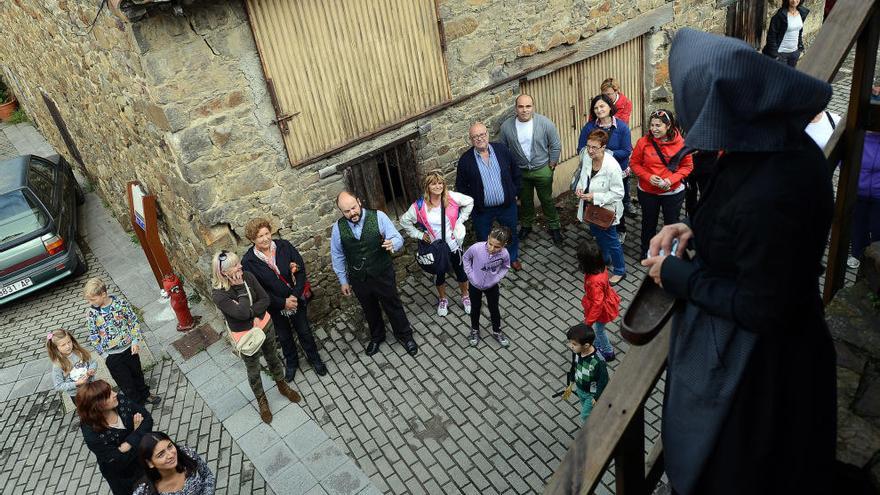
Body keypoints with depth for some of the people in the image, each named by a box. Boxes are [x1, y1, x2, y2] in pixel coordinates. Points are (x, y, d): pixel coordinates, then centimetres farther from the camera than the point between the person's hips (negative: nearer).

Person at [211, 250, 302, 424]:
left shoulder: (247, 276, -15)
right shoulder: (218, 295, -28)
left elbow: (265, 300, -12)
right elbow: (243, 314, -35)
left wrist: (250, 311, -26)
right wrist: (241, 288, -31)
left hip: (265, 325, 4)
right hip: (246, 337, -4)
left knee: (273, 358, 27)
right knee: (253, 372, 19)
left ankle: (282, 386, 54)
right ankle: (261, 400, 46)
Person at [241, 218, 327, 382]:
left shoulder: (284, 246, -16)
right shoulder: (248, 261, -19)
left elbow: (301, 269, -12)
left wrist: (296, 296, -21)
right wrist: (283, 303, -20)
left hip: (297, 300, 1)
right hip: (275, 307, 0)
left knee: (305, 331, 19)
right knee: (284, 337, 22)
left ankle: (314, 359, 44)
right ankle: (291, 363, 49)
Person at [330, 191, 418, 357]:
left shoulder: (378, 217, -19)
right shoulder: (338, 227, -12)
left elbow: (398, 238, -13)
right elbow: (337, 256, 1)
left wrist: (392, 244, -37)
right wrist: (343, 281, 6)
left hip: (383, 275, -2)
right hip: (358, 279, 2)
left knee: (393, 306, 17)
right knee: (370, 310, 24)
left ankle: (405, 335, 43)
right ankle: (376, 336, 52)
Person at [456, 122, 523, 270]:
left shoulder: (502, 149, -8)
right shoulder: (465, 160, -14)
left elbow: (516, 173, 4)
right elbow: (461, 186, -4)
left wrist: (514, 192, 4)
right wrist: (470, 205, -5)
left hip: (507, 205, 2)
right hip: (482, 210, -2)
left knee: (511, 234, 22)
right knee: (483, 238, 17)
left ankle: (513, 257, 50)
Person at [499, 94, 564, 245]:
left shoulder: (545, 123, -17)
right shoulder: (506, 126, -12)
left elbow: (556, 145, -6)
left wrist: (552, 164, -4)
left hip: (542, 170, -2)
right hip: (519, 172, 2)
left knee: (547, 200, 13)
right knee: (525, 201, 20)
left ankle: (554, 227, 31)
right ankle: (526, 226, 42)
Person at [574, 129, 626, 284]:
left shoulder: (612, 166, -30)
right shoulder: (586, 158, -11)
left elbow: (618, 193, -24)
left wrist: (595, 197, -29)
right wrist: (579, 187, -10)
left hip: (606, 210, -7)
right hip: (590, 207, 7)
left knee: (611, 240, 11)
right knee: (597, 235, 29)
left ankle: (620, 270, 32)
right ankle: (604, 258, 55)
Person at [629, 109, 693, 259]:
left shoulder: (680, 143, -13)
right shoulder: (643, 142, -13)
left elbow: (687, 166, -6)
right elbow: (634, 163, -5)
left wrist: (671, 180, -21)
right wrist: (648, 177, -20)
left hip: (673, 192, 0)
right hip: (647, 192, 1)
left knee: (672, 224, 16)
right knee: (649, 223, 19)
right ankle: (646, 252, 41)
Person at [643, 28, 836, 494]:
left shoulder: (769, 197, -38)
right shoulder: (786, 141, -10)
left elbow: (761, 310, -27)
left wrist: (677, 275, -18)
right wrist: (696, 228, -5)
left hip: (750, 364, -9)